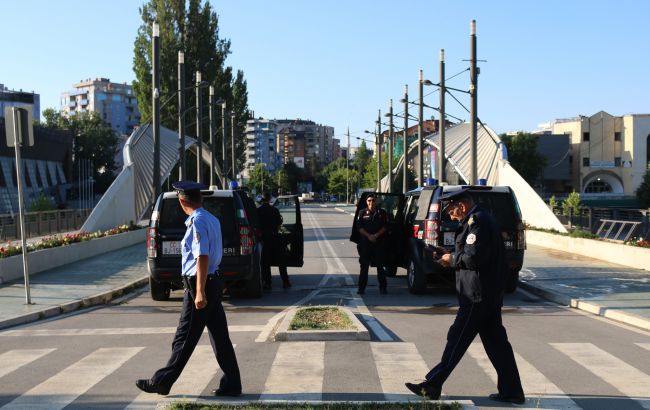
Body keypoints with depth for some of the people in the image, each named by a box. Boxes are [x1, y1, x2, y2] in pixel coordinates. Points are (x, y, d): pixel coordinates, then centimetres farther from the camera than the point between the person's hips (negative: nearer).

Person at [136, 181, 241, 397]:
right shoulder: (212, 219, 12)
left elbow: (202, 257, -22)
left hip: (199, 285, -9)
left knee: (185, 339, 0)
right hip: (214, 281, 9)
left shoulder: (197, 222, -15)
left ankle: (161, 382, 10)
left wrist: (199, 292, -24)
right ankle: (231, 384, 11)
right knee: (220, 336, 9)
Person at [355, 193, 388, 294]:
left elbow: (385, 226, 2)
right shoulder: (362, 213, 6)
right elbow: (359, 227, 0)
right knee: (364, 266, 2)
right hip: (365, 242, 0)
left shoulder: (381, 213, 6)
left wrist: (376, 235, -12)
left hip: (379, 242, 0)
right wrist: (368, 236, -13)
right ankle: (361, 288, 5)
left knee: (380, 266, 2)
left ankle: (382, 288, 8)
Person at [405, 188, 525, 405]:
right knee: (496, 342, 11)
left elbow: (473, 257, -23)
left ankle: (432, 385, 4)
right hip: (490, 295, 10)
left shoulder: (477, 221, -16)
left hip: (477, 296, -10)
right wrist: (452, 256, 11)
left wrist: (452, 259, -7)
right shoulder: (482, 218, 16)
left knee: (457, 340, -3)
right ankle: (511, 391, 16)